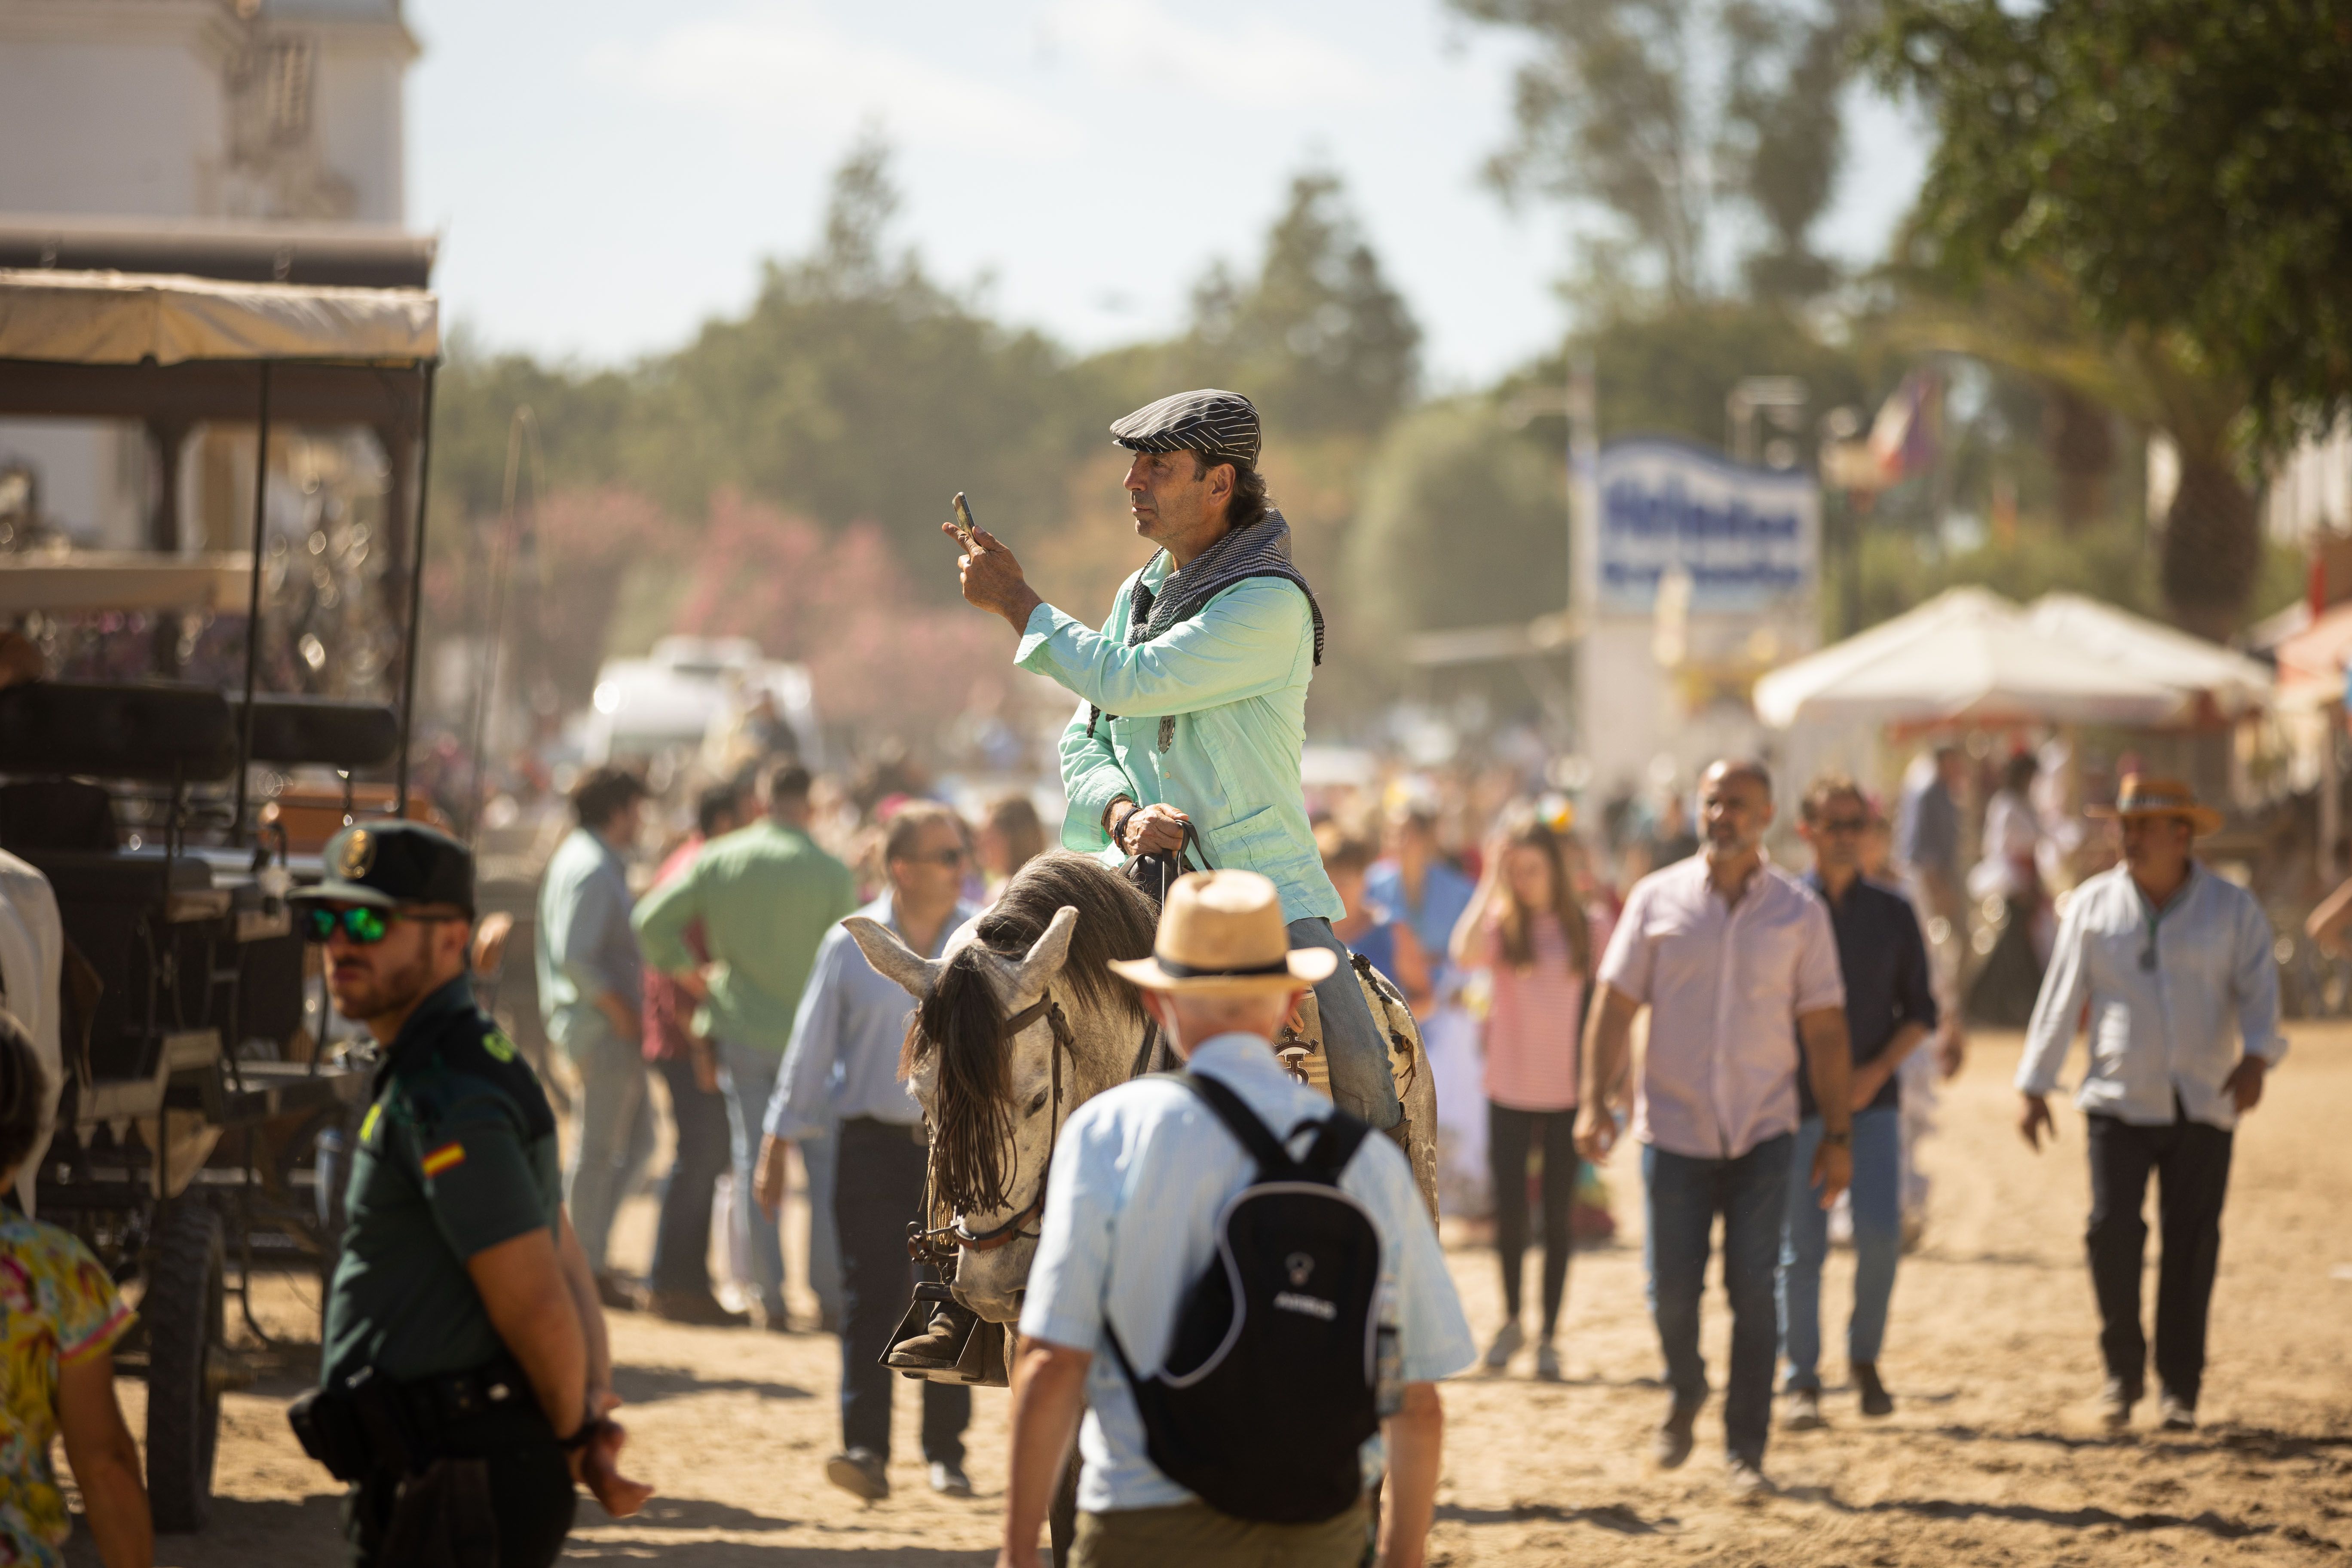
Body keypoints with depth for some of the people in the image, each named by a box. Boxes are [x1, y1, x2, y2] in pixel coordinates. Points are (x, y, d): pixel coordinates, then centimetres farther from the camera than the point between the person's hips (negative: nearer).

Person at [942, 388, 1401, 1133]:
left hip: (1263, 880, -6)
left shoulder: (1271, 603, -12)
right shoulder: (1141, 593, 13)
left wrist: (1015, 600, -8)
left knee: (1356, 1066, -25)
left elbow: (1127, 683, -18)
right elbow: (1084, 744, 13)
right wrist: (1126, 816, -9)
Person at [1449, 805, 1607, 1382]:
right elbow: (1465, 952, -26)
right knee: (1509, 1211, 4)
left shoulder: (1589, 929, 0)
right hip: (1510, 1091, 0)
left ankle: (1548, 1338, 11)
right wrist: (1491, 880, -21)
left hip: (1568, 1092, 0)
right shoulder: (1501, 924, -4)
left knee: (1557, 1216, 3)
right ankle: (1511, 1322, 25)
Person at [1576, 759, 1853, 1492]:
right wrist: (1595, 1101, -7)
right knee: (1672, 1290, 1)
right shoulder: (1658, 900, 3)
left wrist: (1838, 1135, 1)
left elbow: (1823, 1028, 5)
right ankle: (1685, 1394, 31)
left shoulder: (1799, 911, 4)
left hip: (1762, 1132, 0)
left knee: (1753, 1291, -4)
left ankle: (1746, 1448, 4)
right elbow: (1616, 1005, 3)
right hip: (1674, 1127, 0)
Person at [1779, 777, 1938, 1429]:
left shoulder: (1892, 912, 6)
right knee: (1801, 1247, -1)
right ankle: (1802, 1381, 8)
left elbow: (1921, 1011, 9)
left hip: (1872, 1098, 1)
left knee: (1881, 1233, -10)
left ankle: (1865, 1357, 11)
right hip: (1799, 1099, -1)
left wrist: (1878, 1070, -6)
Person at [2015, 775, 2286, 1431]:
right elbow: (2061, 999, 6)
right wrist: (2034, 1086, 3)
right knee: (2112, 1229, -12)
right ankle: (2123, 1370, 6)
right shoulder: (2094, 904, 4)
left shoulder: (2233, 908, 2)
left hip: (2203, 1107, 0)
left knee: (2192, 1243, 0)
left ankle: (2180, 1388, 11)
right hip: (2118, 1101, 0)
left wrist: (2255, 1058, -25)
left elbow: (2259, 991, -6)